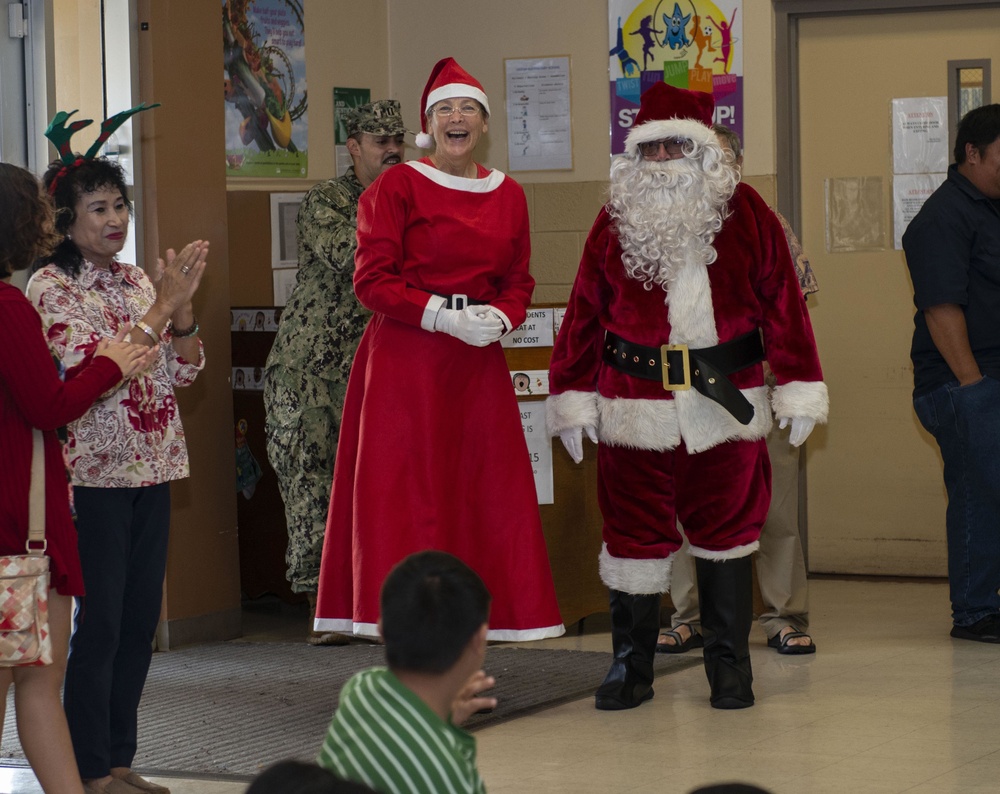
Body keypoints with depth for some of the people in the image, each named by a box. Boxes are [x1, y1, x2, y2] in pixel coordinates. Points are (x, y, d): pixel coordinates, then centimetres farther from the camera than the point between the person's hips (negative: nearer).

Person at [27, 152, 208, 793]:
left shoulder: (139, 282, 11)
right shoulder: (51, 287, -7)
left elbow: (184, 372, 9)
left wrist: (184, 306, -8)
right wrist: (162, 308, -18)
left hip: (151, 470, 6)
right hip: (95, 473, -6)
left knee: (141, 620, 9)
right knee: (101, 623, -3)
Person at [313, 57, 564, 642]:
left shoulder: (508, 195, 11)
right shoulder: (398, 187, -2)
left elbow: (519, 280, 16)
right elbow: (372, 279, -7)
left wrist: (501, 317, -6)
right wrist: (444, 317, -16)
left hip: (479, 362, 5)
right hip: (405, 358, -5)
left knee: (484, 494, 2)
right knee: (403, 496, -6)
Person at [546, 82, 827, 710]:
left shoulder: (746, 215, 3)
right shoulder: (616, 223, 6)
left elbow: (783, 302, 3)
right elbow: (585, 313, 6)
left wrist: (800, 391, 0)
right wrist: (572, 399, 3)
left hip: (725, 405, 0)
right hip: (635, 409, 0)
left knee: (727, 530, 6)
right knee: (635, 533, 4)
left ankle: (730, 666, 17)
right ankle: (631, 666, 15)